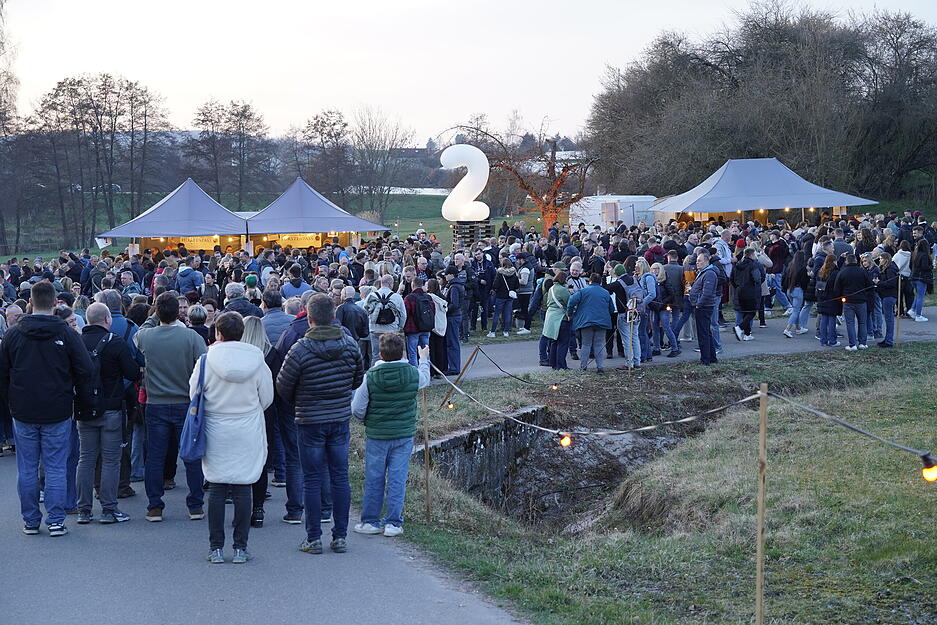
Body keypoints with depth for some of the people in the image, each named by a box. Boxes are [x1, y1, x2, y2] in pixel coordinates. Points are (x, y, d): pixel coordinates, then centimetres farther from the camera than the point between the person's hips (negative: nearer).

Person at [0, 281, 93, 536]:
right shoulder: (67, 334, -6)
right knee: (56, 467, 2)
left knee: (27, 469, 8)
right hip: (58, 412, -1)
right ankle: (56, 521, 0)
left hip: (23, 413, 2)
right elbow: (84, 372, -5)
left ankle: (30, 520, 12)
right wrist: (83, 407, 5)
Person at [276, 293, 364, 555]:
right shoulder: (350, 344, -3)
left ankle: (314, 538, 7)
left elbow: (283, 386, -5)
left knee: (311, 479, 4)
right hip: (341, 419, 3)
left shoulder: (300, 350, -16)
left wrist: (297, 402, 15)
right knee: (340, 477, 9)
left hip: (310, 421, -3)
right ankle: (340, 536, 12)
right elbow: (358, 379, 10)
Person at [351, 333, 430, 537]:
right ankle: (393, 522, 9)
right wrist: (424, 359, 37)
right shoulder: (413, 375, -9)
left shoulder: (370, 378, -14)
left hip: (376, 436, -1)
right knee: (397, 480, 6)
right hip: (404, 436, 1)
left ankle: (370, 521, 17)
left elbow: (357, 410, -8)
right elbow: (425, 379, 18)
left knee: (373, 480, 9)